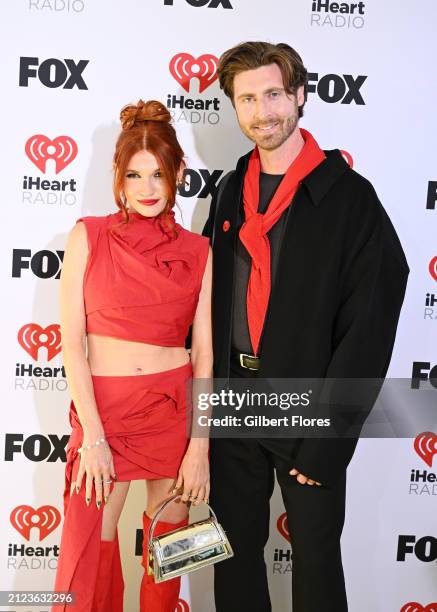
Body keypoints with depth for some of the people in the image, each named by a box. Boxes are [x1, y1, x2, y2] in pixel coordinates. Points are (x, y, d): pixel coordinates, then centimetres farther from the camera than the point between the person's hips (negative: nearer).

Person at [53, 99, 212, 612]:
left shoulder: (197, 251, 1)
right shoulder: (88, 236, -3)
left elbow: (204, 352, 0)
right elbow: (72, 341, -6)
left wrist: (199, 447, -5)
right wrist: (93, 436, -11)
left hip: (176, 409, 2)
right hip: (104, 407, -1)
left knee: (167, 545, 13)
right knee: (90, 555, 2)